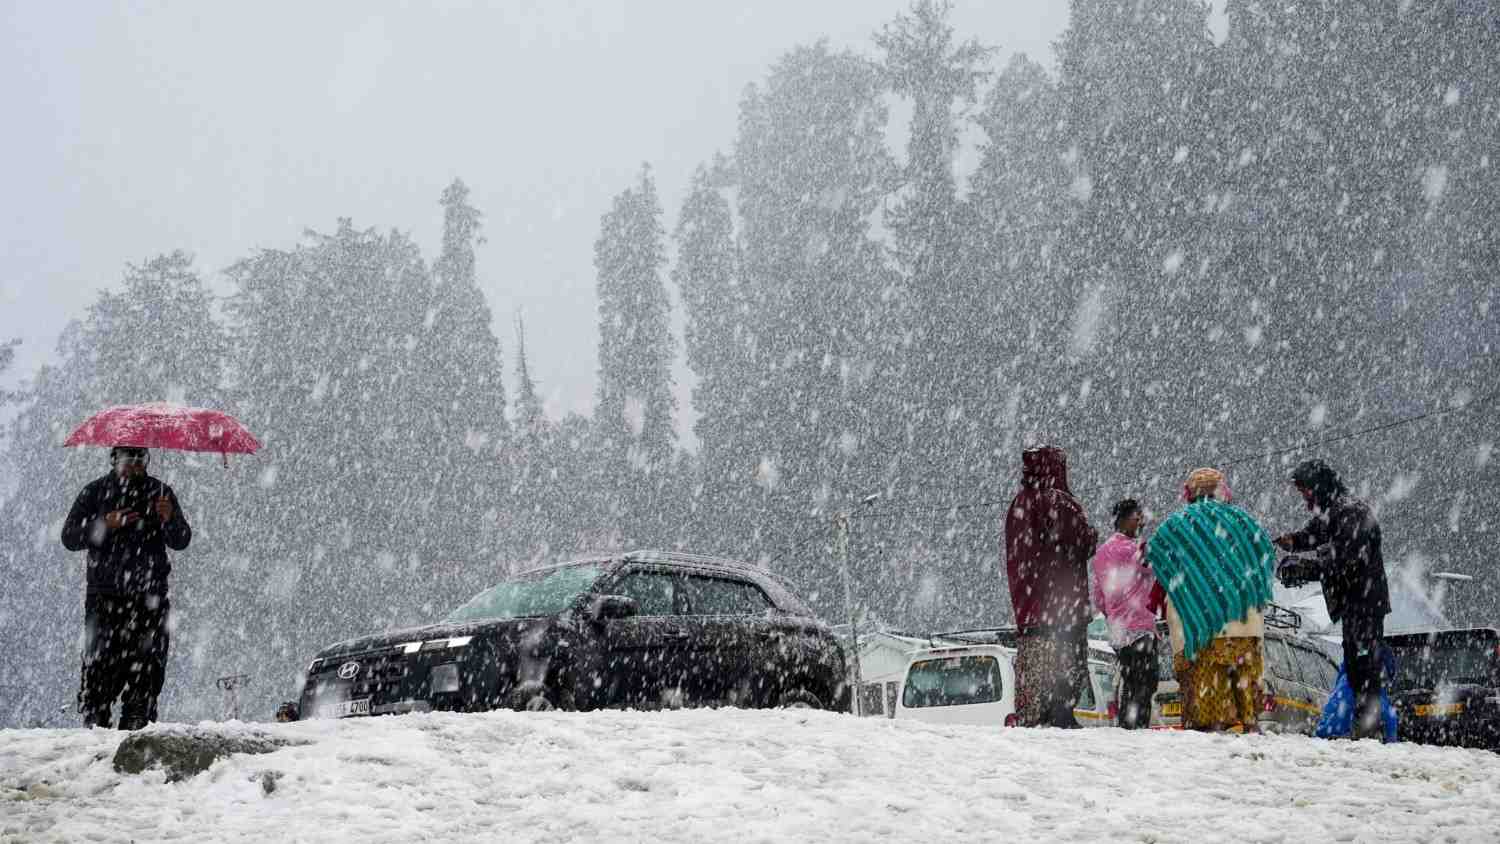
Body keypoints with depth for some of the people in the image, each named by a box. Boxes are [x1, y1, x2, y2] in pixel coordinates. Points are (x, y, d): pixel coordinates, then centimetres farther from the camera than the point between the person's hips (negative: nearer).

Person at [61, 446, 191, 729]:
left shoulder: (160, 493, 11)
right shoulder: (96, 492, 9)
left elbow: (181, 541, 2)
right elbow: (69, 538, 4)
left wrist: (170, 519, -19)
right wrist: (105, 525, -12)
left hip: (149, 597, 1)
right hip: (105, 596, -1)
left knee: (147, 663, -4)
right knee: (100, 662, -7)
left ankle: (135, 723, 2)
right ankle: (93, 721, 1)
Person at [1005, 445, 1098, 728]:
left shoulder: (1018, 504, 11)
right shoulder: (1060, 502, -11)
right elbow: (1083, 545, -11)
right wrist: (1092, 535, 8)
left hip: (1027, 598, 7)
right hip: (1061, 596, -7)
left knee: (1030, 660, 9)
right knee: (1067, 660, -2)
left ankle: (1027, 719, 7)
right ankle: (1060, 716, -9)